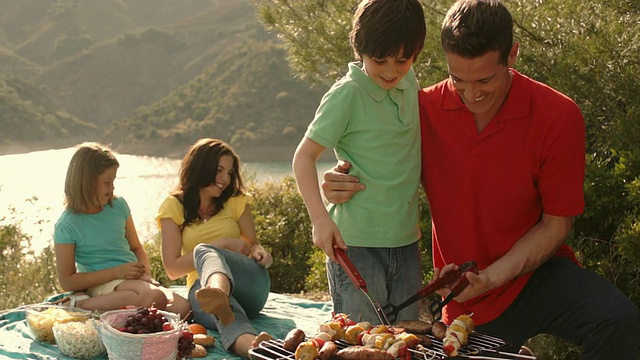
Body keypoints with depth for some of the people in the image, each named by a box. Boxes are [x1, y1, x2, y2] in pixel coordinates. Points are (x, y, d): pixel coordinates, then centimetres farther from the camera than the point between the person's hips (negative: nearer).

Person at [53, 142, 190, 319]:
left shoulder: (118, 205, 9)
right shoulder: (67, 225, -7)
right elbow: (67, 281, -7)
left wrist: (145, 272, -3)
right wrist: (116, 272, -14)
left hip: (133, 279, 7)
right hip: (103, 284, -7)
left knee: (182, 307, -20)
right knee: (154, 297, -35)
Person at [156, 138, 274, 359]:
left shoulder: (236, 201, 14)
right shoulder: (174, 206, 7)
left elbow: (253, 244, 17)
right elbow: (173, 269, 1)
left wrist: (259, 252, -9)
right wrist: (222, 244, -7)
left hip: (248, 284, 0)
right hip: (203, 286, 0)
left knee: (204, 251, -34)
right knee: (227, 311, -40)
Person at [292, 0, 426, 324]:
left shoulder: (410, 83, 6)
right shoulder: (346, 94, -13)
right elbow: (304, 156, -13)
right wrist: (320, 218, -22)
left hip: (406, 240, 6)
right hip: (356, 241, -6)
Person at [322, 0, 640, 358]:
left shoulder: (558, 117, -13)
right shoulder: (426, 110, -7)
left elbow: (556, 224, -7)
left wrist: (490, 279, -19)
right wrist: (339, 186, -15)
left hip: (535, 271, -2)